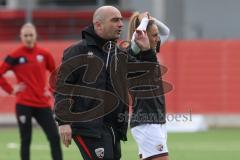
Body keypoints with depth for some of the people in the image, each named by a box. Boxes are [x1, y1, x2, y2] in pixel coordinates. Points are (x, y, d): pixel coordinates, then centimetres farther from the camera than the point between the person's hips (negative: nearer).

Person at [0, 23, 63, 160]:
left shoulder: (44, 54, 4)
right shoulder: (15, 56, -4)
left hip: (42, 104, 3)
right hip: (24, 105, -3)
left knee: (54, 137, -3)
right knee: (26, 140, 4)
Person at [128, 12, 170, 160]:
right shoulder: (133, 55, -13)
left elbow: (166, 31, 26)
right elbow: (137, 38, -35)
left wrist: (151, 19, 8)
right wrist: (144, 20, -17)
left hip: (157, 120, 9)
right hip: (145, 122, -9)